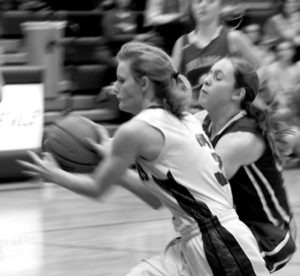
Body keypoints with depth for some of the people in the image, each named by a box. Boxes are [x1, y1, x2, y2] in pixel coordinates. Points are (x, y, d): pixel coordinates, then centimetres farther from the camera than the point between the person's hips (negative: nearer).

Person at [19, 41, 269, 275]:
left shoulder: (136, 130, -11)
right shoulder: (183, 121, 14)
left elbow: (97, 188, 2)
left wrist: (54, 175, 18)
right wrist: (113, 163, 23)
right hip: (194, 246, 9)